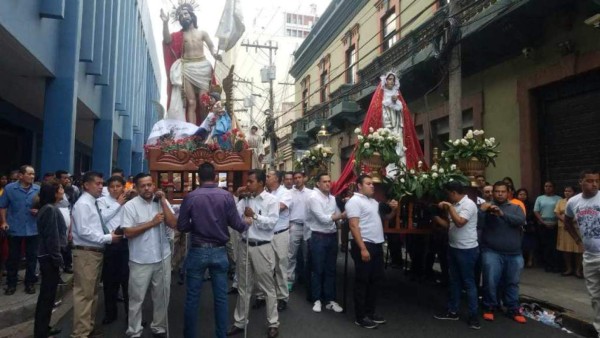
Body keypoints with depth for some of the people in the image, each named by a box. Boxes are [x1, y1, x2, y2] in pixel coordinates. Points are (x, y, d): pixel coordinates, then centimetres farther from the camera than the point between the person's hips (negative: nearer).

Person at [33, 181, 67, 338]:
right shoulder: (50, 210, -18)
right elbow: (52, 237, -21)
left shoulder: (49, 208, 12)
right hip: (50, 257, -10)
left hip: (48, 256, 10)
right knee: (48, 294, -1)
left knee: (46, 293, 17)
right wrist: (57, 259, -18)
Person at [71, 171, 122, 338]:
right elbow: (83, 231, -22)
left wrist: (109, 234, 5)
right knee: (84, 293, -2)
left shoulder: (94, 203, 13)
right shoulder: (82, 204, -14)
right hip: (85, 253, -9)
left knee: (93, 292, 18)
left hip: (96, 251, 9)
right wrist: (108, 238, -19)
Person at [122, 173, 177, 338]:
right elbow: (127, 232, -14)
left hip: (162, 257, 3)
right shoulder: (130, 206, -7)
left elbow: (173, 224, -9)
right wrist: (152, 223, -17)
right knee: (137, 298, 9)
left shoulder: (162, 202, 1)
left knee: (162, 296, 15)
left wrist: (163, 201, -12)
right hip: (140, 260, -3)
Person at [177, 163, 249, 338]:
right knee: (221, 298, 12)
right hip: (219, 251, 1)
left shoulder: (190, 197, -9)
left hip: (197, 251, -1)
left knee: (192, 298, 12)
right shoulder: (226, 196, -8)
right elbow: (236, 224, -7)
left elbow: (181, 226, -4)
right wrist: (246, 225, 14)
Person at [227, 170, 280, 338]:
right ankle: (240, 322, 28)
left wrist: (254, 216, -16)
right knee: (243, 287, 15)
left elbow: (272, 223, -16)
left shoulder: (271, 200, -6)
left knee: (267, 287, 6)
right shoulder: (245, 199, 7)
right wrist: (241, 198, -7)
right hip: (244, 246, 5)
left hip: (262, 248, -5)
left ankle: (273, 323, 20)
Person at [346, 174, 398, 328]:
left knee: (375, 280, 15)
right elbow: (354, 226, -19)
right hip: (364, 245, -9)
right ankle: (360, 317, 11)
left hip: (377, 245, 9)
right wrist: (362, 248, -24)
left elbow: (386, 217, 24)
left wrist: (392, 209, 3)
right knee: (362, 281, 1)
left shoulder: (374, 202, 15)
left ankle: (370, 312, 28)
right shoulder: (355, 201, -12)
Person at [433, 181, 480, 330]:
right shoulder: (455, 205, 10)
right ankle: (452, 311, 25)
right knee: (454, 281, 15)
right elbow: (448, 224, 13)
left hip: (467, 249, -9)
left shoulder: (469, 204, -16)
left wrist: (450, 207, -22)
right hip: (453, 248, 9)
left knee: (468, 282, 0)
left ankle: (474, 316, 11)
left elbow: (459, 223, -28)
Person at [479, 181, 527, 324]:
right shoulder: (487, 207, 2)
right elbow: (479, 224, -9)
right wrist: (481, 211, -26)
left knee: (512, 283, 12)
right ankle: (489, 308, 14)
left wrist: (502, 214, -25)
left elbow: (521, 220, -11)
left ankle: (513, 309, 26)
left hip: (514, 254, 3)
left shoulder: (515, 208, 9)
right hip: (492, 252, -3)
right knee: (491, 281, -4)